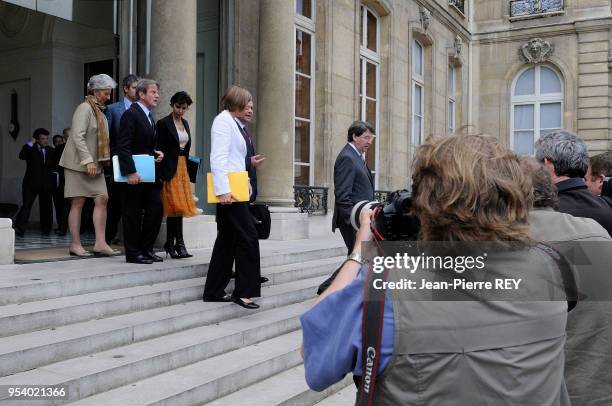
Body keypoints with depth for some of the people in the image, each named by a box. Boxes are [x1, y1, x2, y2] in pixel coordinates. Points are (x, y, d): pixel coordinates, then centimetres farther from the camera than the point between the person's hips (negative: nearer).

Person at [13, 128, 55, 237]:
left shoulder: (50, 150, 13)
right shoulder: (30, 149, 2)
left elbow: (53, 165, 16)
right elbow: (22, 156, -18)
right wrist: (31, 143, -16)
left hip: (46, 183, 4)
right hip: (31, 183, -4)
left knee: (46, 207, 8)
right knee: (26, 205, -9)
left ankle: (45, 230, 18)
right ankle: (19, 229, -11)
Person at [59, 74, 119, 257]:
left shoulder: (99, 110, 17)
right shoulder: (85, 108, -10)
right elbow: (78, 136, -18)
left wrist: (105, 158, 12)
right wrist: (88, 160, -23)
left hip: (95, 164, 8)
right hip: (79, 164, -8)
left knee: (102, 199, -1)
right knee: (78, 203, -3)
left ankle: (100, 243, -1)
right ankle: (75, 245, 4)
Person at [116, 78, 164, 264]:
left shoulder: (150, 116, 17)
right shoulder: (131, 114, -11)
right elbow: (123, 146, -18)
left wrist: (157, 153, 6)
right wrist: (130, 172, -23)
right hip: (134, 175, -9)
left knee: (156, 210, 7)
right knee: (133, 213, 0)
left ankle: (146, 249, 18)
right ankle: (133, 253, 9)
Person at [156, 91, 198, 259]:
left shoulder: (185, 123, 15)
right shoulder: (163, 123, -6)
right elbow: (159, 149, -9)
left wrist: (187, 168, 13)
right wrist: (163, 173, -15)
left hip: (182, 168, 7)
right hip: (170, 169, -7)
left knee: (178, 207, 6)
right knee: (175, 205, -9)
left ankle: (170, 243, 12)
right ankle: (178, 243, -4)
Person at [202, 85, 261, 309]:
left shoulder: (231, 122, 20)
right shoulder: (223, 121, -9)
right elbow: (218, 158, -18)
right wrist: (223, 190, -24)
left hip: (231, 190, 10)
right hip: (228, 190, -10)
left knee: (227, 240, 10)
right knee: (248, 237, -8)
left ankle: (214, 291, 16)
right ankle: (244, 291, -3)